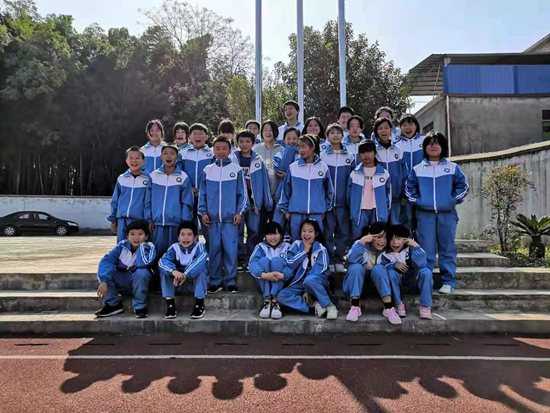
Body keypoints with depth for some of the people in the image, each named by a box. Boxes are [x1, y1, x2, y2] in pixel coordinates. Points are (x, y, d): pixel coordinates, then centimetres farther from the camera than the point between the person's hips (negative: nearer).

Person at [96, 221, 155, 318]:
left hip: (139, 282, -3)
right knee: (103, 271, -20)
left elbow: (142, 264, -35)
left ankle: (140, 306, -14)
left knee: (142, 272, -35)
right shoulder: (122, 245, -8)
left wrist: (142, 246, -25)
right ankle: (113, 304, -6)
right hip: (121, 281, 3)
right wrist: (103, 281, -34)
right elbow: (106, 260, -21)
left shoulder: (149, 247, -14)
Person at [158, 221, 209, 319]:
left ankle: (199, 304, -25)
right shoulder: (174, 247, -8)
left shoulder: (200, 246, -13)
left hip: (197, 282, -2)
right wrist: (174, 271, -47)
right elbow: (162, 261, -27)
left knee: (201, 266, -31)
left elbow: (200, 261, -35)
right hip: (178, 282, 2)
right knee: (164, 268, -21)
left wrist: (185, 275, -47)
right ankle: (170, 305, -19)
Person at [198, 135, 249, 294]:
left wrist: (240, 212, -3)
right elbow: (202, 193, 12)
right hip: (212, 218, 2)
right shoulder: (207, 170, 9)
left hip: (231, 218, -2)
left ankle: (231, 281, 9)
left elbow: (242, 193, 4)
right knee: (214, 250, 7)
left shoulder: (236, 169, 3)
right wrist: (203, 212, 4)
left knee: (231, 249, -2)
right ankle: (215, 281, 17)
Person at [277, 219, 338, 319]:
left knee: (309, 280, -38)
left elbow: (319, 270, -13)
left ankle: (330, 307, -21)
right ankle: (315, 304, -24)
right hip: (300, 282, 3)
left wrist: (308, 291, -21)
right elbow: (290, 264, -5)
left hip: (317, 282, -3)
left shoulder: (321, 249, -4)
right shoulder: (297, 245, 4)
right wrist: (305, 251, -9)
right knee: (281, 296, -21)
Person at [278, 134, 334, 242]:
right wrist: (285, 209, 7)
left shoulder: (323, 167, 2)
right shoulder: (293, 167, 1)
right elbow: (286, 189, 7)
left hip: (316, 214, 0)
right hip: (296, 213, 0)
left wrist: (325, 209, 11)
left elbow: (329, 190, 10)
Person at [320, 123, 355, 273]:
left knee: (343, 232, 6)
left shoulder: (350, 157, 9)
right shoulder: (321, 156, 4)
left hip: (343, 201, 2)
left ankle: (339, 260, 18)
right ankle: (329, 261, 13)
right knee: (327, 232, 2)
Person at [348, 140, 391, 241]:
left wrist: (386, 210, 8)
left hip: (378, 213, 0)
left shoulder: (384, 173, 1)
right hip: (359, 213, 0)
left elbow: (388, 192, 9)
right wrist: (352, 209, 10)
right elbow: (349, 193, 9)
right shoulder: (354, 174, 2)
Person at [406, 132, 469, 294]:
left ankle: (448, 282, 12)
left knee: (447, 248, 4)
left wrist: (454, 200, 1)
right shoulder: (417, 169, 8)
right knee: (426, 249, 1)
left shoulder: (452, 168, 7)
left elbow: (463, 185, 10)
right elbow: (410, 188, 12)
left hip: (447, 213, 0)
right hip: (425, 214, 0)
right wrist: (416, 201, 2)